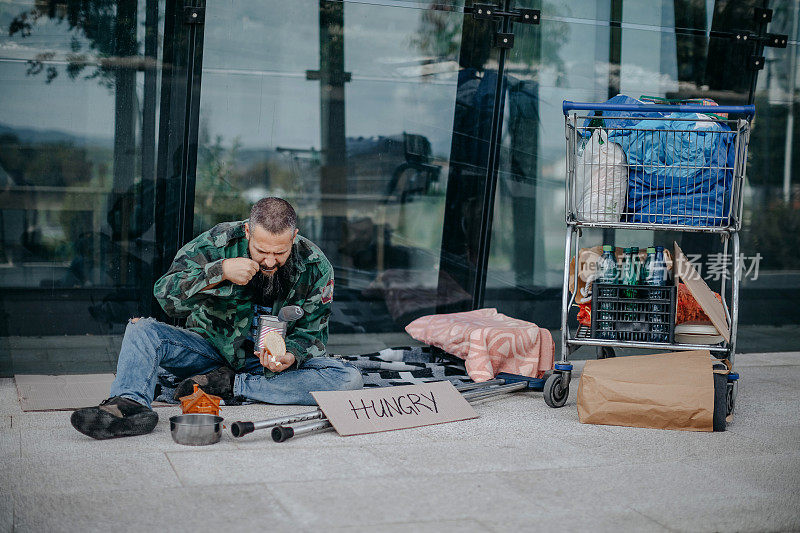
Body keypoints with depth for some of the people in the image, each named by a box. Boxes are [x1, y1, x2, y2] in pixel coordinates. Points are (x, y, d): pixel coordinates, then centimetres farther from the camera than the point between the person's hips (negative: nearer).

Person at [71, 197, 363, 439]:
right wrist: (219, 272, -33)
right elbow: (166, 296, -19)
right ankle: (130, 403, -46)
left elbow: (311, 333, -4)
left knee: (349, 379, -26)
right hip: (213, 350, 0)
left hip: (271, 363, 0)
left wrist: (291, 356, -28)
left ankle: (230, 386, -24)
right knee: (142, 329, -20)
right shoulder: (219, 241, -15)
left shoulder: (316, 267, -13)